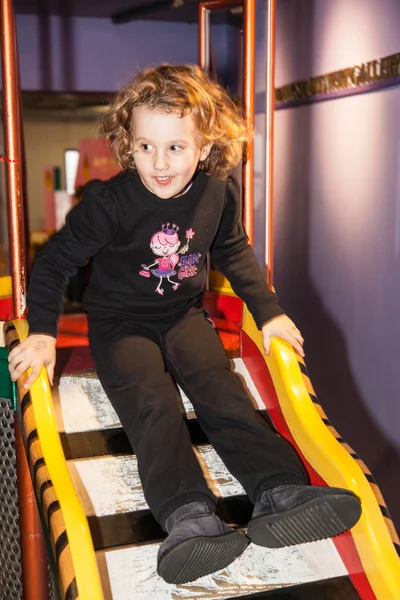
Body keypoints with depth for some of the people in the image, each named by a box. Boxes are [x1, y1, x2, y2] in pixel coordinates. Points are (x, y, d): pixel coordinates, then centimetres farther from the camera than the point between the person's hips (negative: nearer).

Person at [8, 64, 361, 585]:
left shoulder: (218, 194, -4)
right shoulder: (109, 201, -16)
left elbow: (233, 251, 14)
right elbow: (56, 259, -6)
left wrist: (268, 311, 11)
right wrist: (42, 332, -13)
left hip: (185, 315, 3)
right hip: (121, 322, -3)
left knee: (221, 388, -21)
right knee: (151, 403, -27)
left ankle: (280, 492, -33)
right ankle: (188, 517, -43)